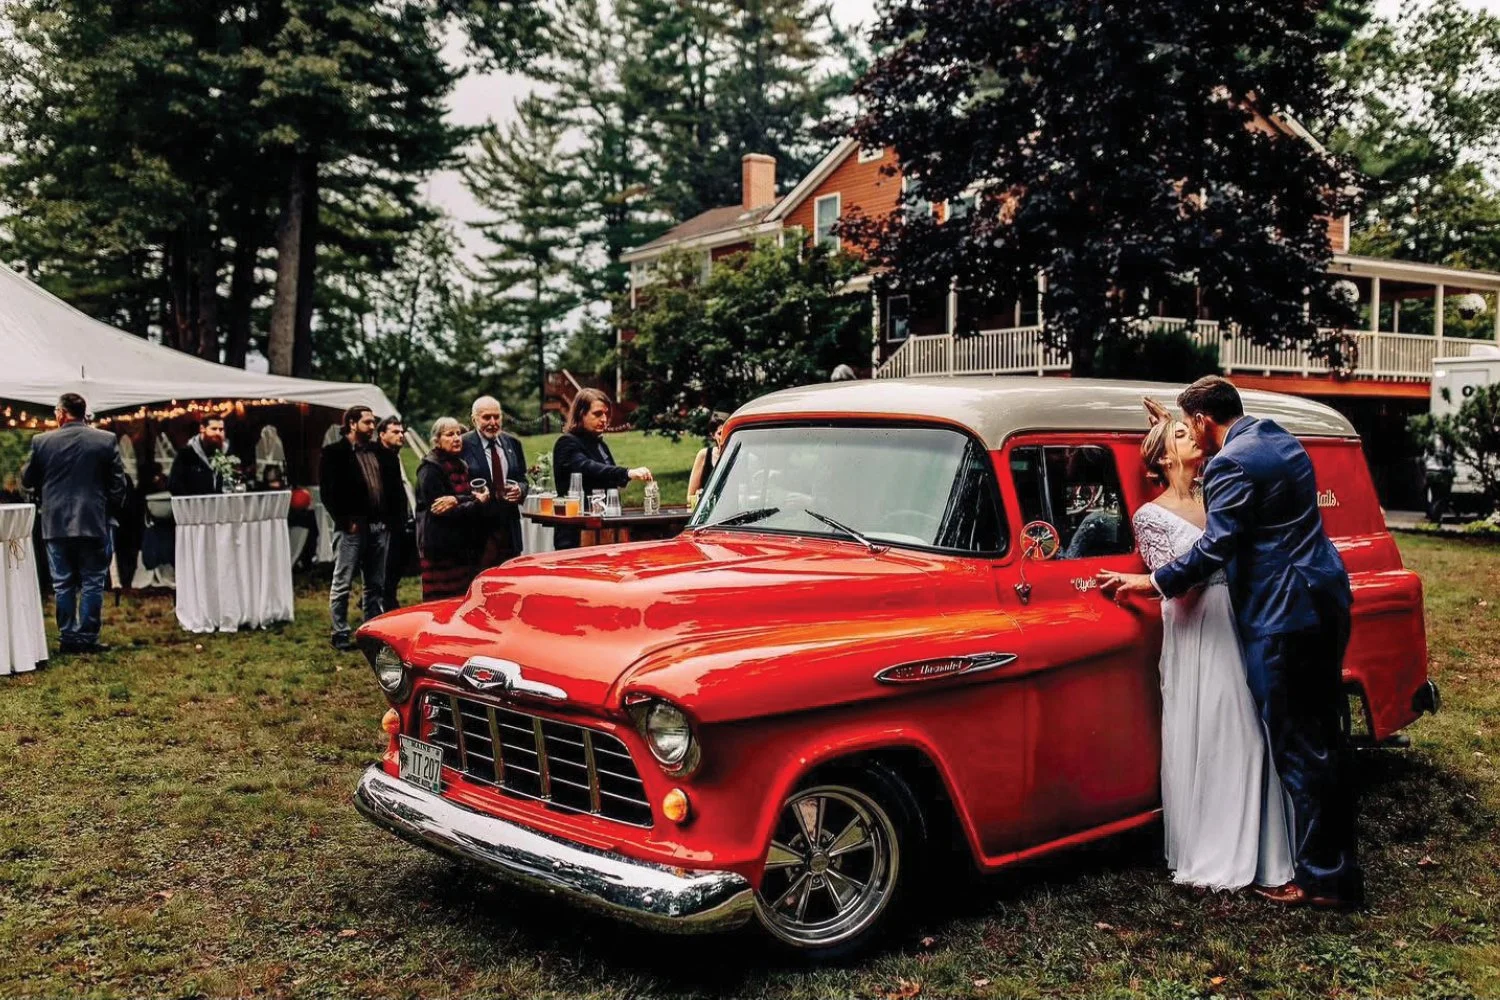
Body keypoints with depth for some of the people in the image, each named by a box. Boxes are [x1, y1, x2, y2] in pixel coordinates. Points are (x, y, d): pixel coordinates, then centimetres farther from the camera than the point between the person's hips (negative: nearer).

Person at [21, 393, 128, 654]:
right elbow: (118, 483, -2)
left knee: (63, 584, 10)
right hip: (94, 523, -1)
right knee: (92, 583, 6)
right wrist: (111, 509, 12)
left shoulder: (41, 441, -3)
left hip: (56, 524, 1)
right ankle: (88, 638, 5)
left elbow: (27, 481, 8)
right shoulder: (106, 440, -4)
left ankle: (68, 638, 13)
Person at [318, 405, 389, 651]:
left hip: (378, 526, 6)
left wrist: (387, 518, 6)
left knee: (375, 584, 11)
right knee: (343, 583, 0)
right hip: (352, 527, -6)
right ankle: (340, 633, 7)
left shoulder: (376, 451, 15)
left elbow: (387, 484, 16)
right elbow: (328, 492, -10)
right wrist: (345, 520, -13)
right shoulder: (334, 453, -5)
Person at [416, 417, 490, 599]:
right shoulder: (430, 469, -7)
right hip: (441, 548, -7)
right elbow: (444, 511, -14)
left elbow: (480, 496, 4)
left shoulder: (461, 465, 16)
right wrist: (477, 503, -10)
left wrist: (457, 500, -16)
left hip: (464, 545, 7)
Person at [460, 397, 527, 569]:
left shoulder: (512, 443, 12)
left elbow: (522, 479, 18)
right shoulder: (464, 445, -4)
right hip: (479, 529, -5)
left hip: (509, 527, 5)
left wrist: (519, 489, -3)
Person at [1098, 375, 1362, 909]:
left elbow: (1215, 549, -17)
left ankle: (1322, 877, 7)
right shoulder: (1282, 442, 15)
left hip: (1285, 614, -10)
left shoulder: (1230, 464, -15)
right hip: (1326, 600, 10)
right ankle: (1335, 862, 26)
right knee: (1321, 739, 16)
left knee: (1297, 749, -1)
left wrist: (1152, 581, -5)